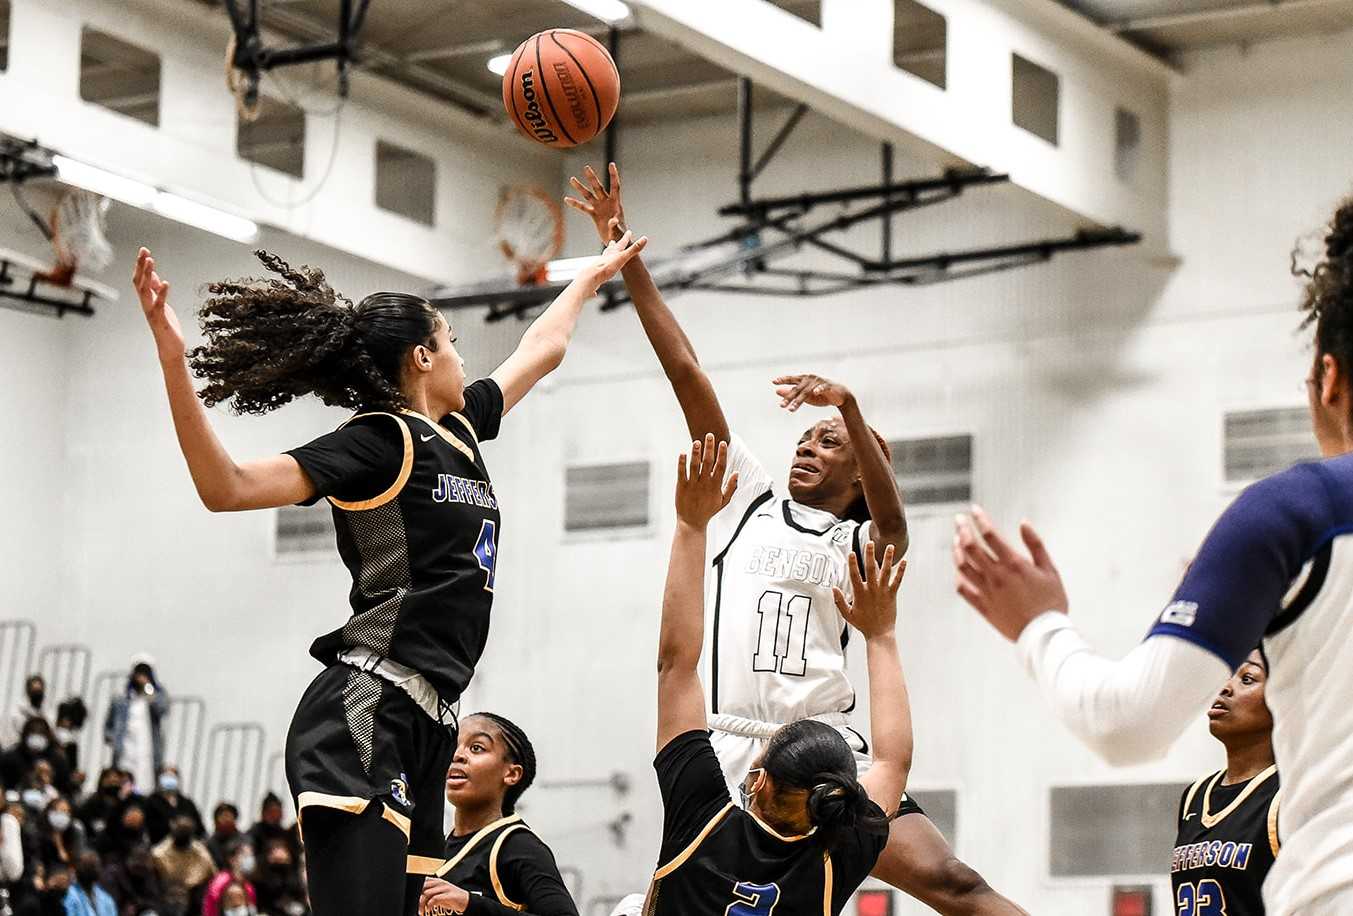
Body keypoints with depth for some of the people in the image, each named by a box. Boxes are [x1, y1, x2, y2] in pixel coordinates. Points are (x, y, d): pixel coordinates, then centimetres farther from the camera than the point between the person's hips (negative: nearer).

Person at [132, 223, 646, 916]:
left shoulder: (459, 429, 22)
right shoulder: (380, 441, -4)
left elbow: (540, 351, 41)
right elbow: (228, 487, -13)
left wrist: (592, 275, 56)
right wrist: (173, 360, -23)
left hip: (425, 727, 9)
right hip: (365, 715, -9)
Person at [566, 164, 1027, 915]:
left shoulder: (865, 545, 11)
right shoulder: (750, 499, 17)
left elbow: (891, 520, -15)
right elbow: (686, 372, 11)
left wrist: (849, 407, -31)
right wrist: (625, 255, 7)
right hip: (728, 753, 2)